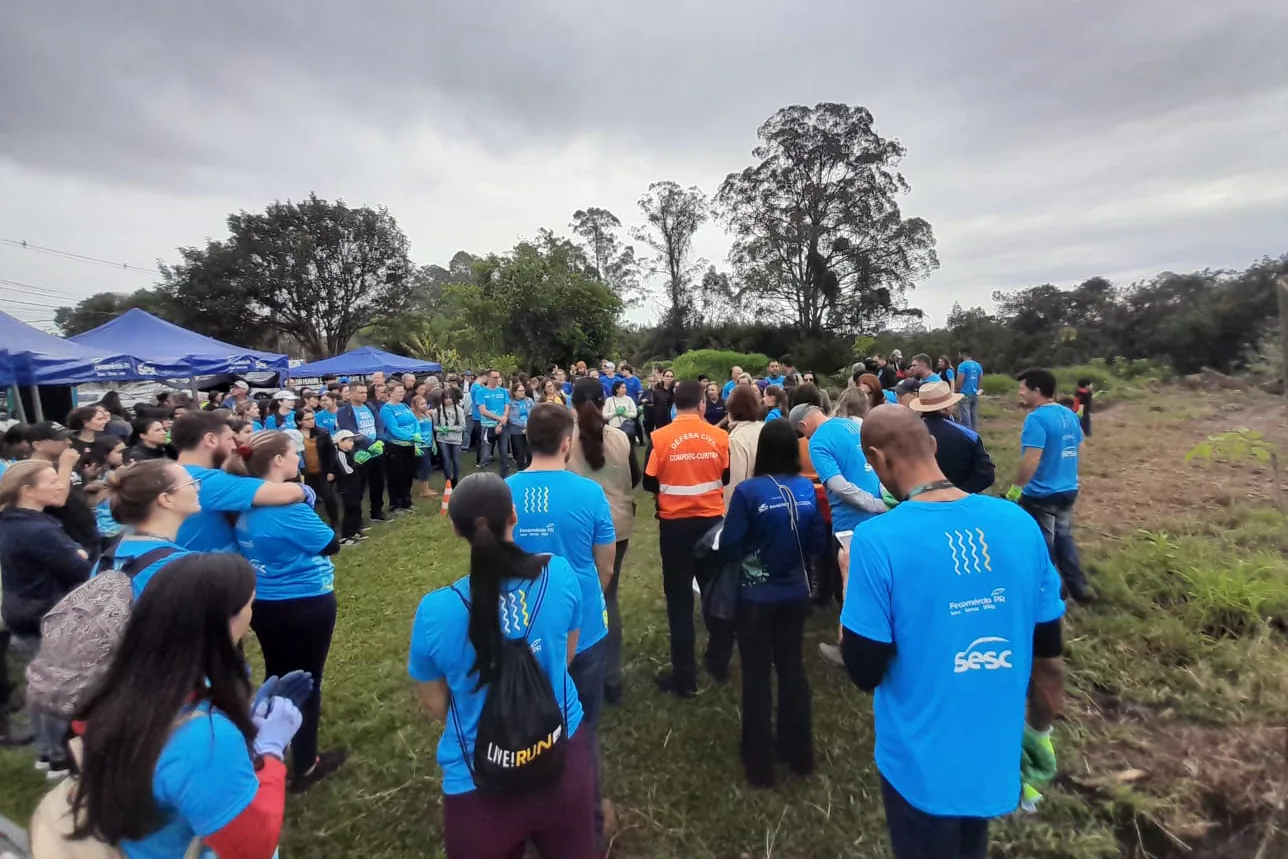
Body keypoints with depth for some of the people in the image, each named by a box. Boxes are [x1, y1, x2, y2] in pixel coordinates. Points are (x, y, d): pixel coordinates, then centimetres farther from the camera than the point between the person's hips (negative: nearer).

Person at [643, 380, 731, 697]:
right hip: (712, 521, 2)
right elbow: (727, 477, 4)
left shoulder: (659, 438, -12)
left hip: (675, 524, -2)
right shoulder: (719, 436, -8)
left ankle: (684, 678, 17)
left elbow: (649, 483, -5)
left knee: (679, 598, 9)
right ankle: (719, 661, 36)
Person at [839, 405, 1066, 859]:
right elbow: (1048, 653, 0)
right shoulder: (1019, 523, -11)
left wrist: (851, 578, -6)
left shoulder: (877, 539, -27)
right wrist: (1040, 730, 17)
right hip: (995, 758, 4)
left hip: (921, 765, -4)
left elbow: (864, 672, -18)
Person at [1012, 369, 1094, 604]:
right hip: (1068, 489, 8)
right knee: (1064, 536, 22)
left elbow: (1031, 458, -27)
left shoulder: (1036, 418, -22)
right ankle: (1079, 588, 28)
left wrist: (1017, 486, -17)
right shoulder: (1069, 414, 5)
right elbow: (1079, 449, 15)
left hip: (1041, 493, -8)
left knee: (1042, 544, 8)